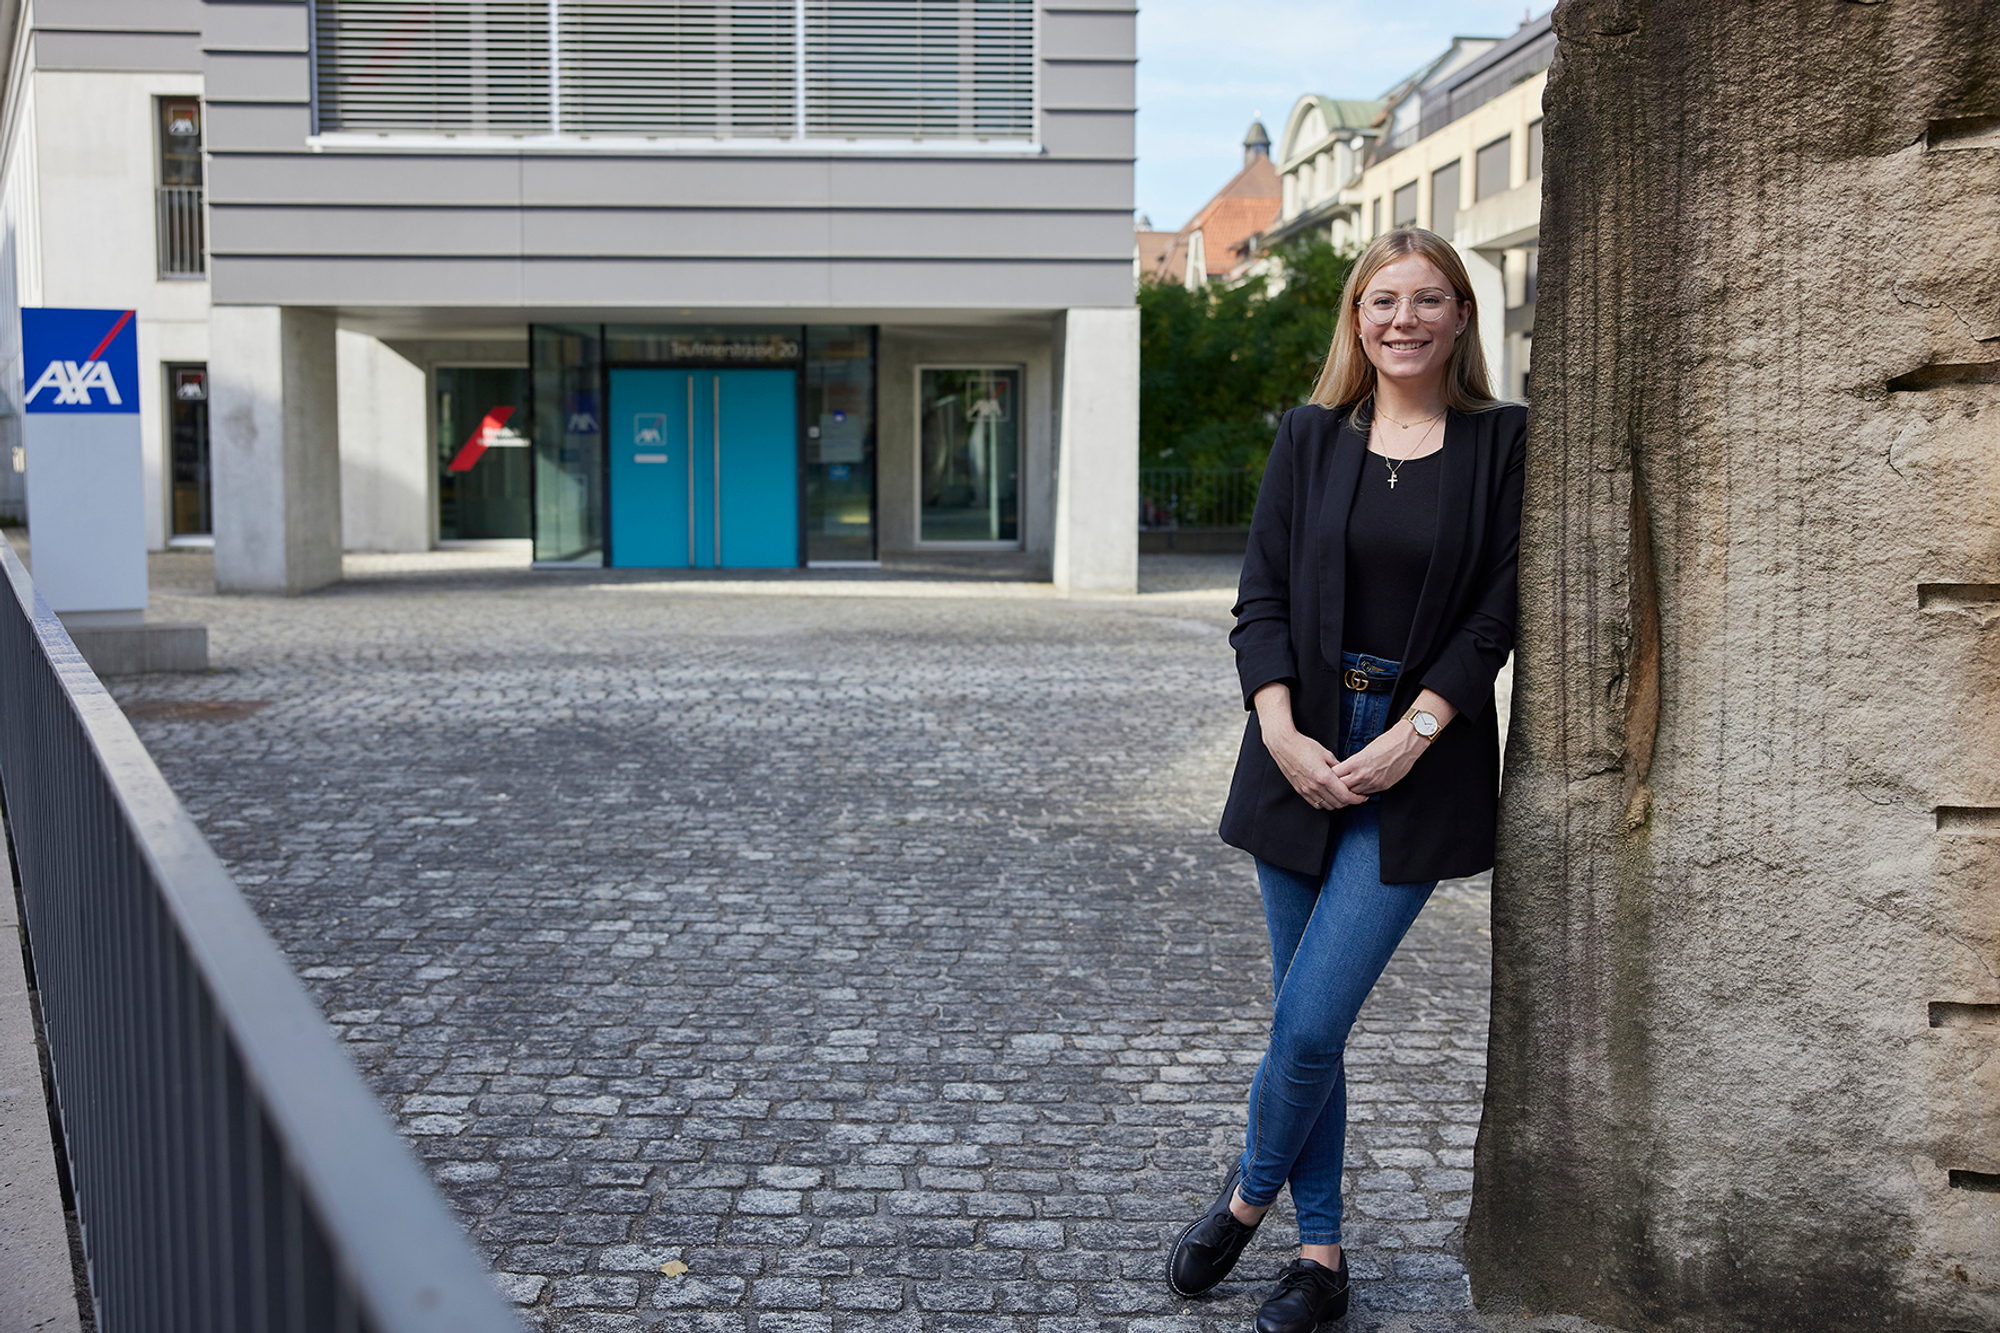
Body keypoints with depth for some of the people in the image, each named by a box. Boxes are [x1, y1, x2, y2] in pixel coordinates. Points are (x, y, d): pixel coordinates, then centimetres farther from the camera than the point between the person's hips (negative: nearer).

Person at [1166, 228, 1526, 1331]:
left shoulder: (1500, 441, 1)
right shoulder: (1310, 436, 7)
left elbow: (1497, 609, -3)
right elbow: (1261, 594, 3)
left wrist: (1411, 735, -12)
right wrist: (1282, 731, -9)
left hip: (1419, 767, -3)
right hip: (1301, 754, 3)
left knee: (1309, 1025, -7)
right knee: (1305, 1022, 9)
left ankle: (1246, 1197, 21)